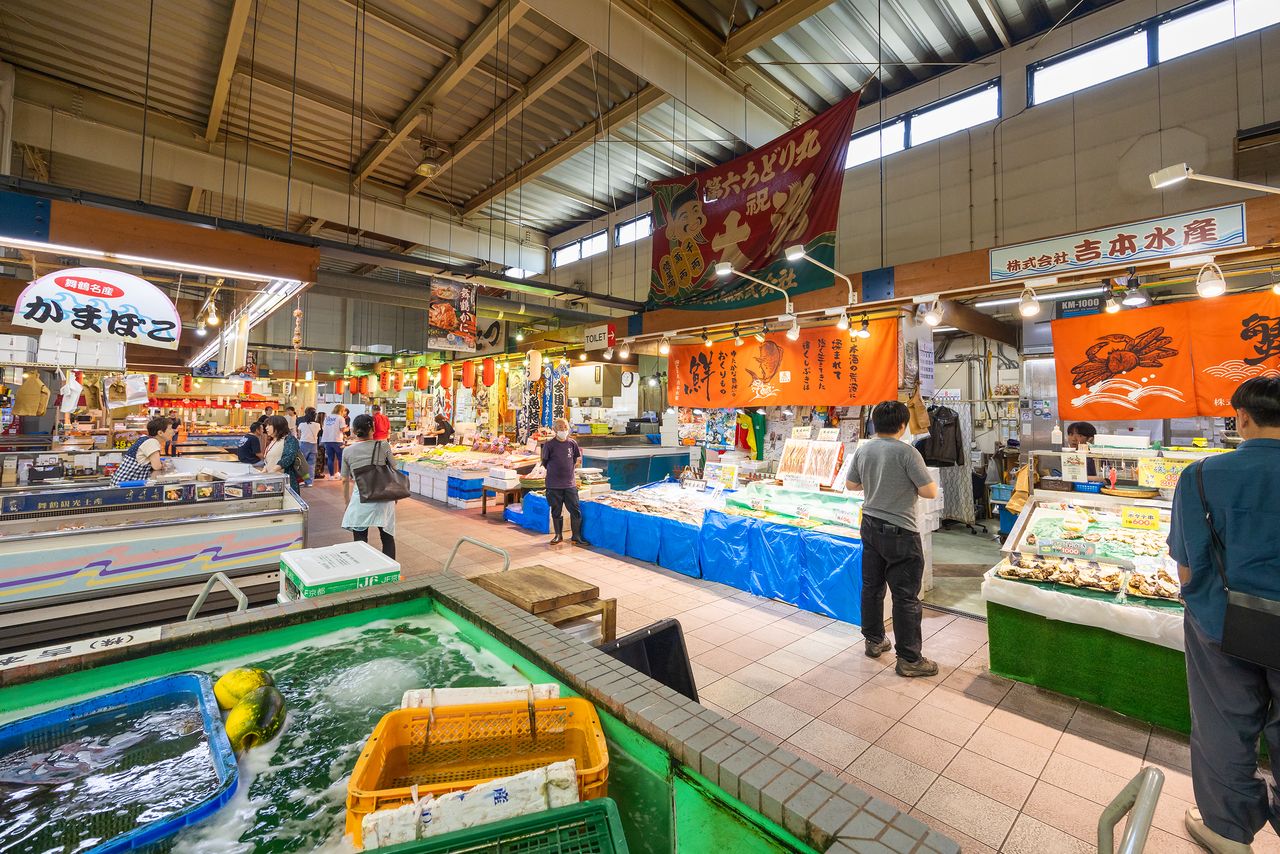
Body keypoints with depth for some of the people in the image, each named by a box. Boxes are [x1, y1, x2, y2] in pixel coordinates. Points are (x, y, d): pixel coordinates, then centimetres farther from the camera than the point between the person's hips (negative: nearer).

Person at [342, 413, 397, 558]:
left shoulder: (348, 451, 2)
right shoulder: (383, 446, -3)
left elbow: (345, 481, 7)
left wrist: (348, 503, 20)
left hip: (360, 501, 0)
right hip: (383, 499, 0)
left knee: (360, 542, 8)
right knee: (388, 538, 14)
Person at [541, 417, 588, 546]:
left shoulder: (572, 443, 1)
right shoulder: (549, 444, -7)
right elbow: (545, 462, 3)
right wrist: (554, 472, 6)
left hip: (570, 483, 2)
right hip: (554, 485, -2)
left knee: (575, 511, 2)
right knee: (556, 511, 10)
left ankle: (577, 536, 15)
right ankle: (558, 535, 25)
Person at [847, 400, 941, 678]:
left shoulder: (863, 449, 1)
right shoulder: (906, 452, -17)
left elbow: (852, 484, 12)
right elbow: (931, 492, -13)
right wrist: (910, 485, 5)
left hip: (870, 525, 7)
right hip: (900, 532, -6)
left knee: (872, 586, 17)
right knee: (906, 596, 3)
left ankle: (873, 640, 32)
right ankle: (909, 659, 13)